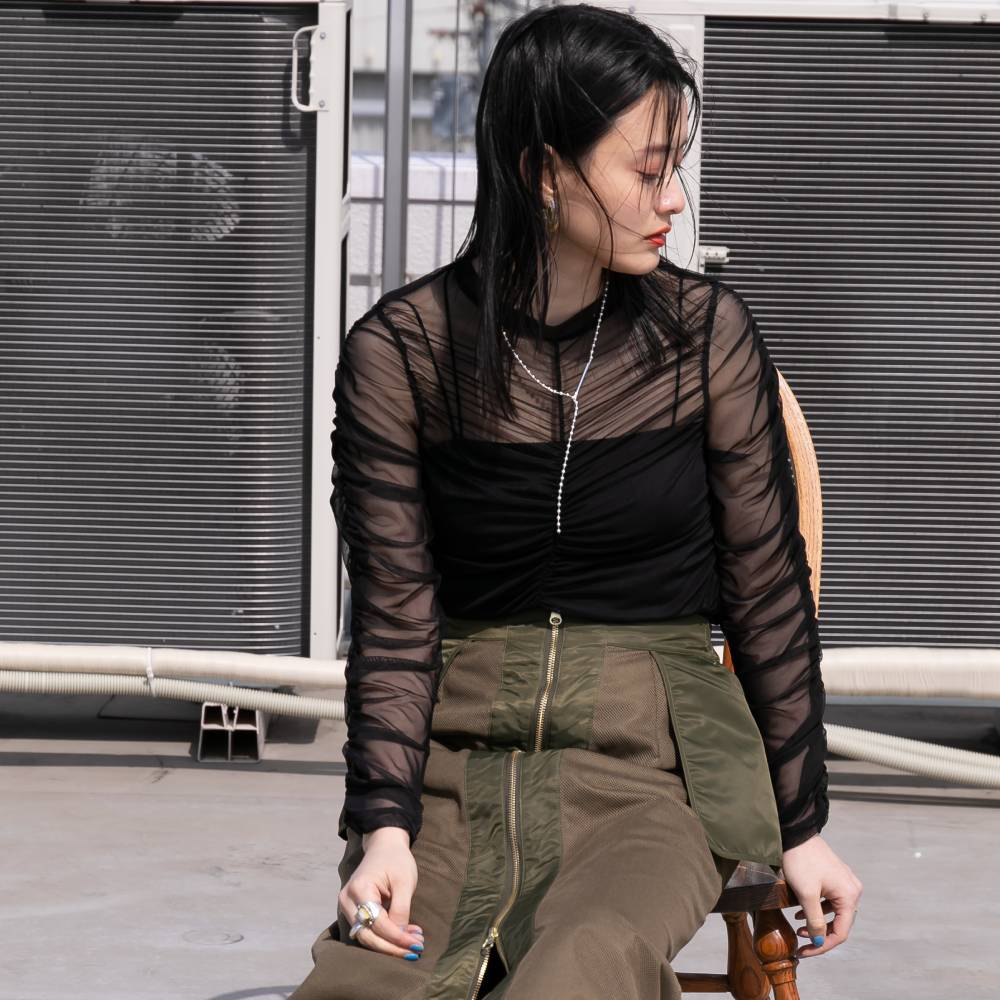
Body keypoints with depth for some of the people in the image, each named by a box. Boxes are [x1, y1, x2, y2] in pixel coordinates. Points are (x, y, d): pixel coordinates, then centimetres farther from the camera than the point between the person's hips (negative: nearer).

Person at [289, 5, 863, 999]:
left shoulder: (706, 331, 1)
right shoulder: (399, 350, -1)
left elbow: (767, 588, 8)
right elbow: (395, 612, 0)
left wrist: (802, 824, 10)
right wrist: (384, 823, -14)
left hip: (652, 758, -1)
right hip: (460, 757, 1)